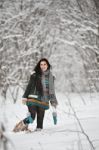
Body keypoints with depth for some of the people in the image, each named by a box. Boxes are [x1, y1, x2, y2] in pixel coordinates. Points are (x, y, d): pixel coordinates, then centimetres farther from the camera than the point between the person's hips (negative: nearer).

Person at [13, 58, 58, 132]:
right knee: (31, 118, -12)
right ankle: (23, 123, 15)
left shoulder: (51, 77, 12)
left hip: (43, 101, 4)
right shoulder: (35, 75, 0)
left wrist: (53, 102, 17)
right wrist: (25, 97, -7)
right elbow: (29, 86, 1)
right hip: (33, 99, -3)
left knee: (40, 119, 0)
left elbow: (52, 90, 19)